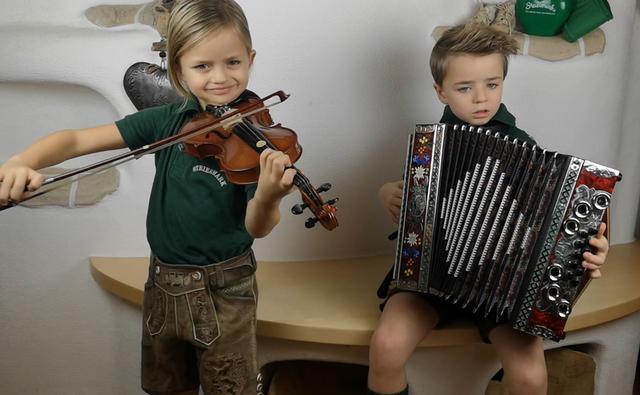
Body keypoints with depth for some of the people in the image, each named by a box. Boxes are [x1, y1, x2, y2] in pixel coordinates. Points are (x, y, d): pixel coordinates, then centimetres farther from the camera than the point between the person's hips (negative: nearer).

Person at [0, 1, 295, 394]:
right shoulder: (167, 120, -5)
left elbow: (257, 228, -20)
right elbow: (77, 139, -5)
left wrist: (268, 194, -43)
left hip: (223, 289, -4)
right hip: (163, 283, 4)